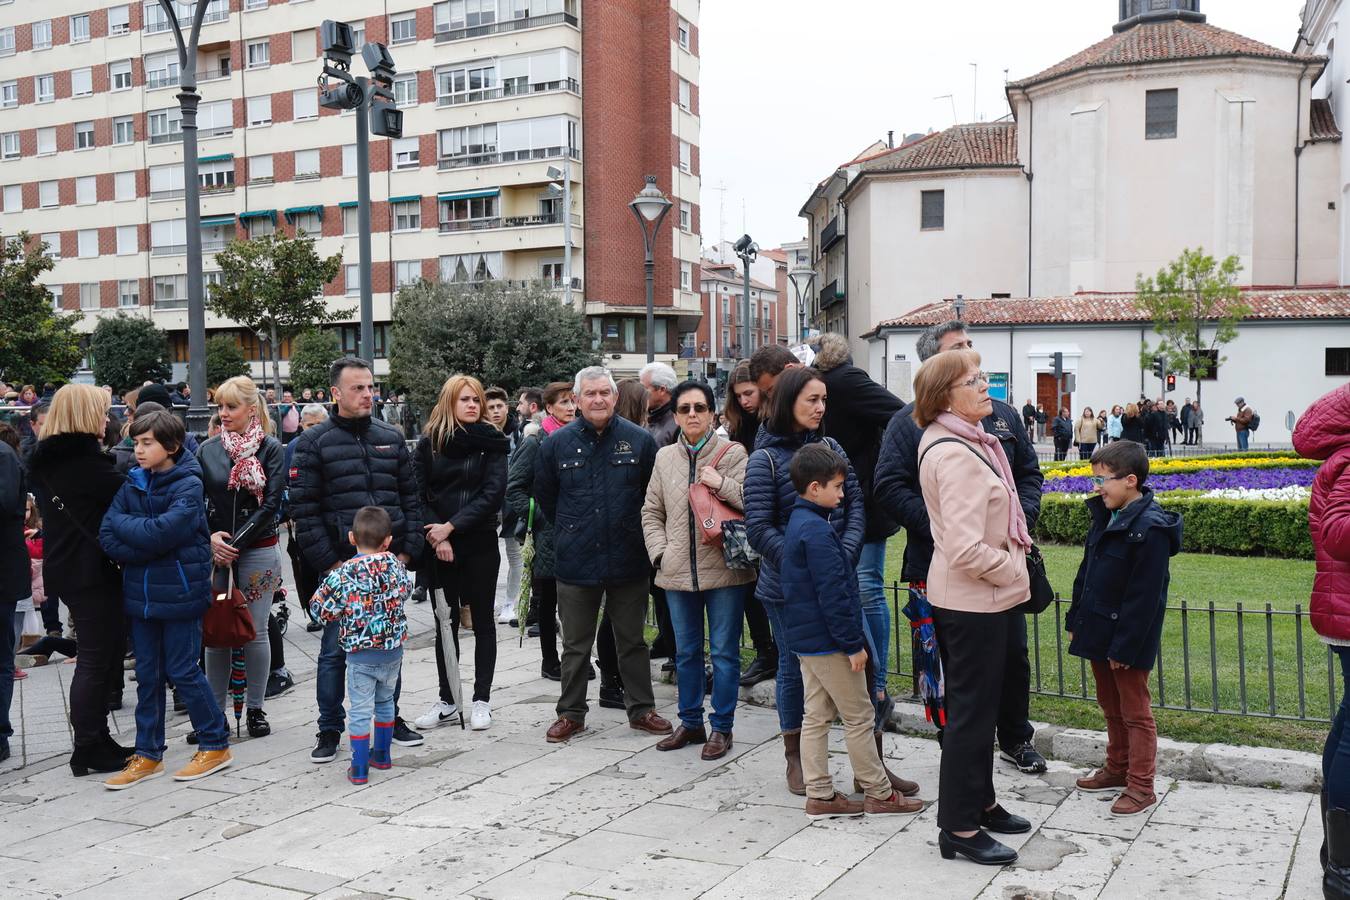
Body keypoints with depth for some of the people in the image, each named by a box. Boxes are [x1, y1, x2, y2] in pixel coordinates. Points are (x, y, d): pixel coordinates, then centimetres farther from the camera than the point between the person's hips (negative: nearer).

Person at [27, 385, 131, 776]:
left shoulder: (44, 460, 10)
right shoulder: (85, 460, -18)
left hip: (64, 567, 9)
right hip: (93, 571, -9)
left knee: (96, 657, 16)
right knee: (96, 660, -1)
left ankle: (96, 742, 22)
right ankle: (89, 750, 5)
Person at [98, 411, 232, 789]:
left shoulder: (188, 485, -11)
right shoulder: (133, 483, 5)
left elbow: (161, 532, -24)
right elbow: (107, 538, -3)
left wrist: (122, 522, -9)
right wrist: (147, 548, -18)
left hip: (179, 592, -6)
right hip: (140, 593, 6)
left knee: (182, 671, 2)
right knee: (147, 674, 12)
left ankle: (216, 744, 17)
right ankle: (148, 755, 22)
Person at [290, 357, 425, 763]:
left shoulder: (391, 438, 9)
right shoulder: (314, 442, -3)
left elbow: (410, 497, 11)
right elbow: (304, 509, -7)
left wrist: (408, 550, 2)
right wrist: (329, 562, -12)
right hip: (342, 565, -4)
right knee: (335, 649, 3)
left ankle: (391, 719, 27)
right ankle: (329, 731, 16)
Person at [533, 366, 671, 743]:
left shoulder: (640, 440, -3)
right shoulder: (557, 443, -1)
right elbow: (544, 496, 12)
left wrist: (631, 530, 8)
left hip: (628, 559, 0)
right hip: (576, 561, 0)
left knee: (632, 641, 12)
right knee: (575, 645, 11)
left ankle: (642, 709, 24)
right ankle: (571, 713, 23)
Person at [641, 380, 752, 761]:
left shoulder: (733, 453, -4)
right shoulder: (665, 457, 9)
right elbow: (651, 511, 15)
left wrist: (723, 484, -20)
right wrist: (659, 553, 4)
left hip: (723, 569, -4)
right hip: (677, 571, 4)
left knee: (724, 652, 4)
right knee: (686, 651, 15)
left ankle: (721, 727, 16)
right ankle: (691, 722, 29)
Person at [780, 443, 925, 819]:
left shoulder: (797, 525, 11)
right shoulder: (818, 531, -20)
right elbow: (833, 594, -22)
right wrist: (853, 644, -17)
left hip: (805, 639, 10)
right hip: (828, 641, -10)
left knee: (816, 716, 12)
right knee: (859, 717, 2)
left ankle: (819, 795, 17)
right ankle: (878, 793, 12)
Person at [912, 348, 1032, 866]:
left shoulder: (963, 439, 9)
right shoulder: (956, 455, -24)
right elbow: (966, 550, -29)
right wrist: (1013, 570, -13)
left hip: (980, 596, 10)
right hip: (973, 600, -10)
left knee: (977, 704, 21)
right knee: (972, 711, 0)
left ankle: (979, 803, 36)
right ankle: (959, 827, 12)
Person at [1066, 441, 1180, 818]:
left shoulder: (1150, 528, -21)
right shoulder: (1105, 516, 7)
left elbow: (1144, 596, -22)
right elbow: (1087, 573, 15)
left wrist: (1124, 647, -20)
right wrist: (1075, 620, 14)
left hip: (1128, 639, -9)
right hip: (1098, 632, 9)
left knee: (1135, 712, 3)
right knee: (1111, 707, 21)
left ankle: (1141, 787, 13)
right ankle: (1117, 769, 35)